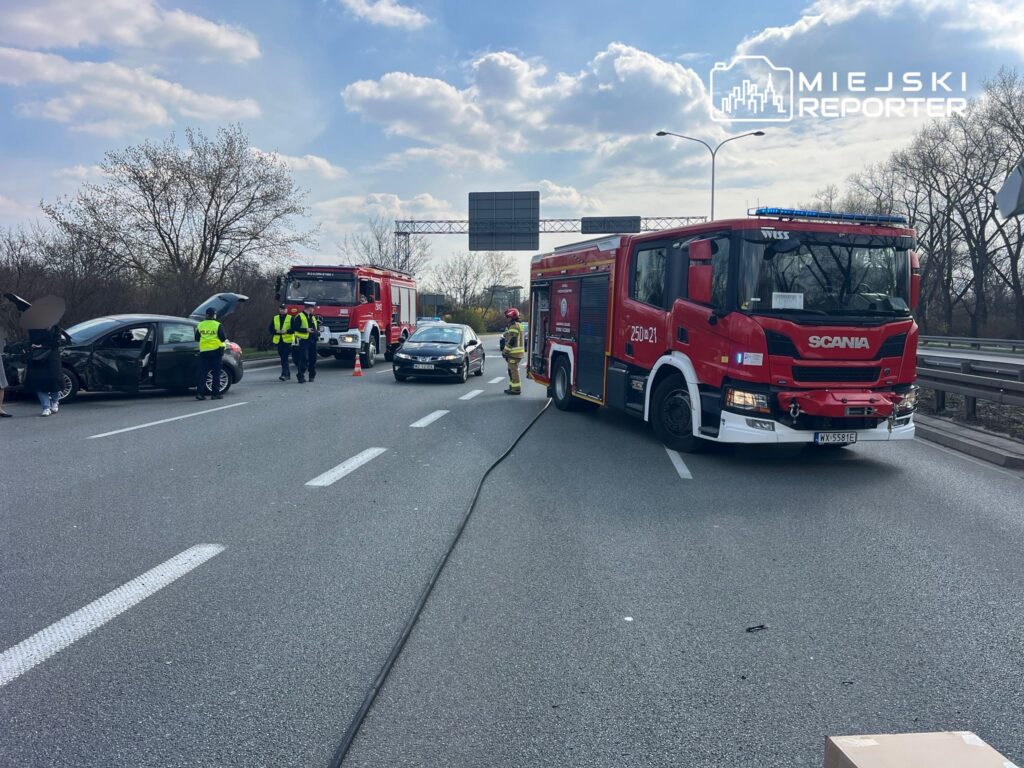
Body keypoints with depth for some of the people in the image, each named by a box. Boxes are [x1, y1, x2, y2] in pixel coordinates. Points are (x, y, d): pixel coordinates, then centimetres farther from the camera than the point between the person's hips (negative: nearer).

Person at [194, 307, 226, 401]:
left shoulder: (200, 325, 6)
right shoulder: (218, 325, -7)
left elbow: (197, 338, 10)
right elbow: (222, 338, -10)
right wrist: (226, 339, 12)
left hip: (204, 351, 4)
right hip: (216, 351, -3)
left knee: (203, 373, 5)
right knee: (216, 373, 2)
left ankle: (199, 393, -2)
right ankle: (216, 393, 1)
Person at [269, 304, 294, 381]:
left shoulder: (290, 318, 2)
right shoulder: (275, 318, 12)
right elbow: (271, 329, 9)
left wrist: (286, 331, -21)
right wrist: (277, 331, -10)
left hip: (287, 340, -4)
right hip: (278, 341, 4)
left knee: (284, 358, -13)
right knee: (283, 358, 10)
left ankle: (284, 375, -15)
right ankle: (288, 374, 20)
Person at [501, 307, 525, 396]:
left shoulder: (514, 326, -15)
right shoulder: (518, 325, 19)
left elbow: (511, 341, -21)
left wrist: (505, 351, -15)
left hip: (514, 353, -11)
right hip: (517, 352, 11)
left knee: (513, 371, -8)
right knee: (512, 371, 17)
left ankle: (516, 389, -7)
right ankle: (513, 387, 23)